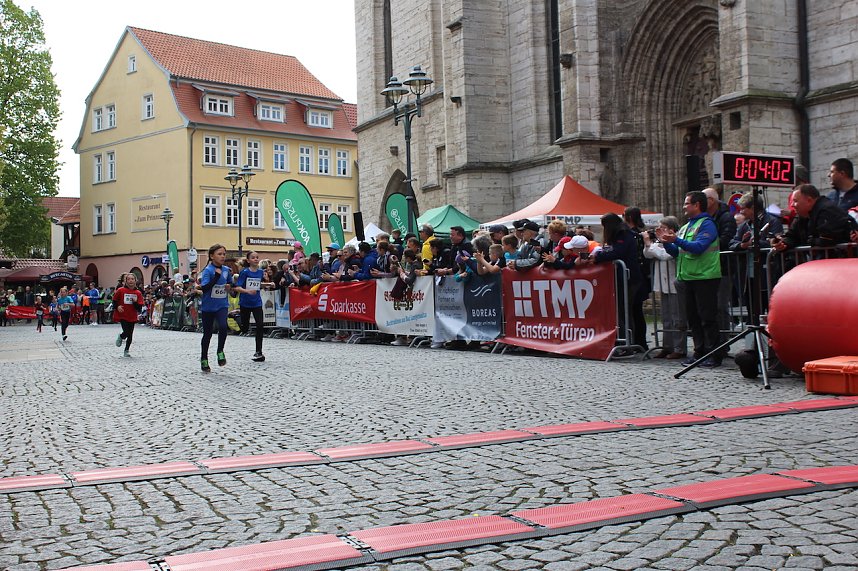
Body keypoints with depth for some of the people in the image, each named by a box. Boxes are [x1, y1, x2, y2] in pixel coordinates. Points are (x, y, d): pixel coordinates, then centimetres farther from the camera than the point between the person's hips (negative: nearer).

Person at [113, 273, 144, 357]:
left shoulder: (138, 293, 0)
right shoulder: (121, 290, -6)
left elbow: (139, 308, -1)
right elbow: (114, 301, 5)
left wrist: (135, 302, -18)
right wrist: (117, 307, -13)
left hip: (132, 317, 3)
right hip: (122, 316, -3)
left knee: (130, 335, 6)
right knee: (127, 332, -15)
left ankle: (126, 350, 26)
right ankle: (121, 337, 21)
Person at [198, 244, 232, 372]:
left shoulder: (226, 270, 2)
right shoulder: (208, 270, -13)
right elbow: (204, 288, -26)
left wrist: (229, 287, -3)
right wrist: (217, 275, -29)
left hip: (222, 305, 3)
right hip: (208, 307, -3)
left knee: (223, 327, -23)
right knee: (207, 333, 8)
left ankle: (220, 351, 1)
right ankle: (204, 360, 24)